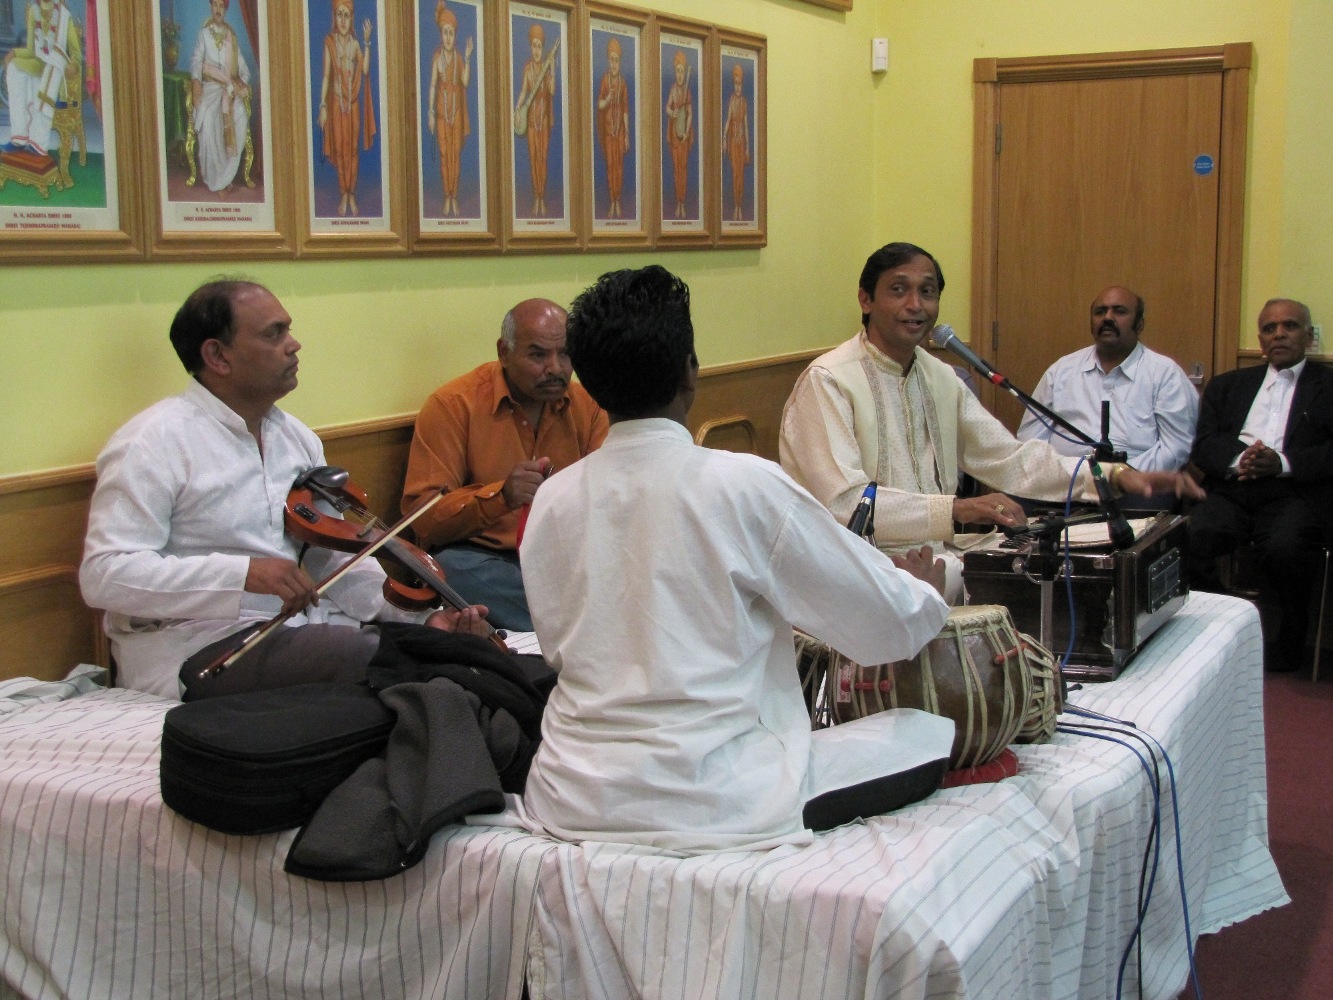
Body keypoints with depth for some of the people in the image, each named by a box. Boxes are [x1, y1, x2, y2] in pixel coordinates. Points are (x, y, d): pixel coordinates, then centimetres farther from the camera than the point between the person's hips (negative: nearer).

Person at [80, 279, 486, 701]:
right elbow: (103, 575, -17)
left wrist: (420, 614, -4)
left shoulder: (297, 438, 15)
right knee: (372, 658, -27)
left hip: (307, 627, 7)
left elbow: (334, 558, 14)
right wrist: (243, 574, -28)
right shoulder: (154, 443, -9)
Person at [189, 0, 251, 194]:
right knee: (208, 117, -35)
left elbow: (242, 64, 14)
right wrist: (196, 79, -20)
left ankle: (226, 174, -23)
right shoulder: (204, 33, 10)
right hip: (210, 86, -2)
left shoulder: (231, 36, 16)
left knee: (241, 116, -31)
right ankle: (210, 175, -28)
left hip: (231, 89, 2)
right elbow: (196, 59, 0)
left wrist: (244, 81, -7)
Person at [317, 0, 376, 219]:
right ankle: (343, 194, 10)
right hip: (336, 101, -2)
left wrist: (367, 42, -15)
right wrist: (322, 105, -8)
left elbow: (365, 69, -11)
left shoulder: (355, 43, 3)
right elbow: (326, 76, -3)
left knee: (353, 149, 5)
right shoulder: (329, 42, -3)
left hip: (353, 101, 2)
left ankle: (352, 194, 13)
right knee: (339, 148, 2)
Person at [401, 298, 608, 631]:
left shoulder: (586, 405, 7)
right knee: (453, 567, -36)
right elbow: (421, 517, -13)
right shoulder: (453, 405, -7)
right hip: (480, 556, -2)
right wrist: (500, 495, -30)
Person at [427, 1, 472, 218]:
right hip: (441, 107, -1)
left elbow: (466, 82, -9)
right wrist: (430, 112, -8)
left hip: (457, 108, 1)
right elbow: (432, 84, -3)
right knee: (444, 153, 2)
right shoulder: (437, 56, -3)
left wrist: (468, 58, -17)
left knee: (456, 153, 3)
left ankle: (455, 196, 10)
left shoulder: (459, 56, 2)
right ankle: (447, 197, 9)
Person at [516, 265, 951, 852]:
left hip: (572, 802, 6)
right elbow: (886, 625, -4)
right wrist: (926, 595, 20)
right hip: (709, 804, -6)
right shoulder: (746, 487, -12)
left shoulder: (551, 501, 1)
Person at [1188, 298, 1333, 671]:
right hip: (1230, 490, 3)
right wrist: (1238, 458, -9)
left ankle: (1282, 651, -14)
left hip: (1292, 492, -2)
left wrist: (1283, 463, -15)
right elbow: (1202, 445, 12)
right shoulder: (1228, 384, 27)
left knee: (1286, 548, -35)